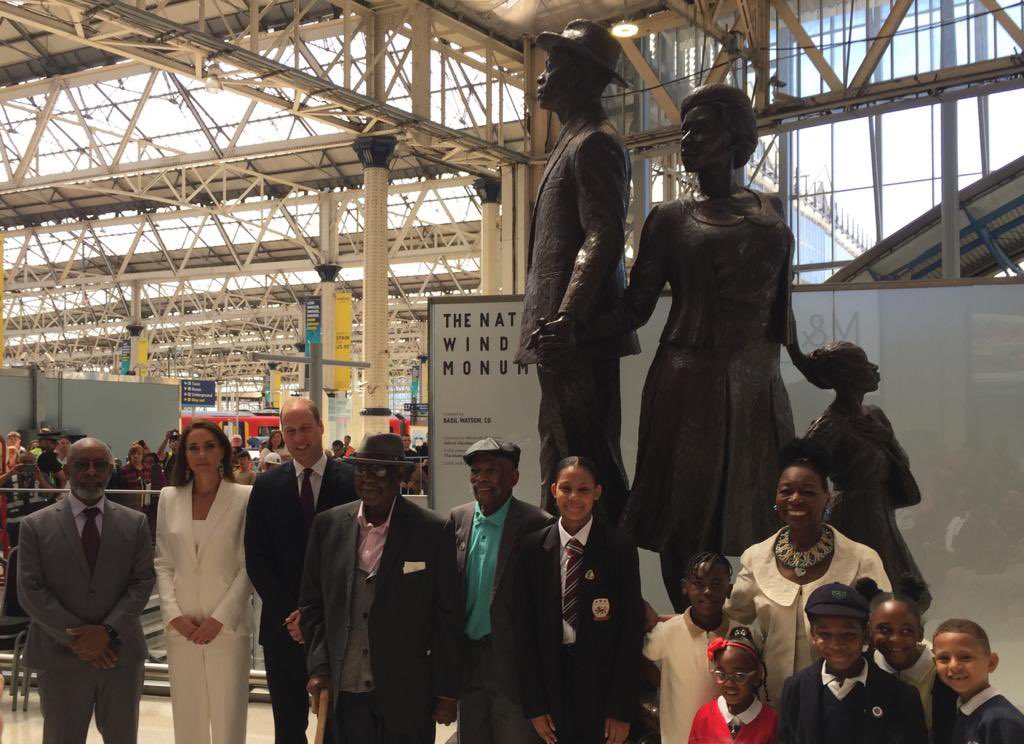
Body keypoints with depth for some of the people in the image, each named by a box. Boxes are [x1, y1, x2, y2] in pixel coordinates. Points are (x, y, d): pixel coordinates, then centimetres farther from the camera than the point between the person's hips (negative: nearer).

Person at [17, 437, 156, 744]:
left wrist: (108, 631, -13)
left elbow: (143, 582, 0)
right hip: (60, 655, -1)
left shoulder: (135, 523, 6)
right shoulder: (36, 525, 1)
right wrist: (76, 637, -12)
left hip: (121, 652, 2)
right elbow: (30, 591, -5)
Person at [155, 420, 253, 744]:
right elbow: (163, 563, 8)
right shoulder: (169, 498, 8)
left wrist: (219, 619, -11)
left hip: (227, 627, -3)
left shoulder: (245, 497, -3)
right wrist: (173, 615, -5)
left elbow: (250, 567, -4)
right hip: (181, 628, 3)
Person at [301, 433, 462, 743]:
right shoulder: (328, 525, 2)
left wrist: (446, 692, -3)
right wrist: (318, 666, 0)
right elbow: (312, 603, 9)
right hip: (345, 692, 3)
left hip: (407, 694, -2)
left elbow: (448, 618, -3)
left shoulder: (433, 531, -7)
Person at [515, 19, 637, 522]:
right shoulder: (575, 141, 23)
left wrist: (567, 321, -28)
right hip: (565, 335, 11)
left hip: (577, 337, -11)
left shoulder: (593, 142, -9)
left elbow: (604, 237, -20)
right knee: (566, 459, 12)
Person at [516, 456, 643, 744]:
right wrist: (534, 705, -2)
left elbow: (632, 630, -5)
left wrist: (623, 709, -7)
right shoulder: (533, 547, 1)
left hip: (602, 684, -1)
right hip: (551, 680, 2)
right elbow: (524, 627, 2)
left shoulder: (619, 547, -5)